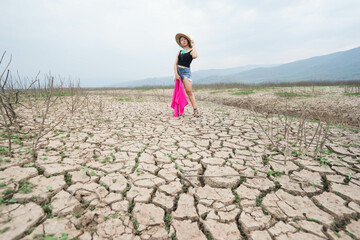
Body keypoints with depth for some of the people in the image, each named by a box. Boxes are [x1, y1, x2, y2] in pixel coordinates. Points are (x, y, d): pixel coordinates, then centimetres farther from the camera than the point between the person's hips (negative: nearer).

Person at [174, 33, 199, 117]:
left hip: (186, 71, -5)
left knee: (189, 91, -16)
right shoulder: (179, 52, 16)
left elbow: (195, 56, -22)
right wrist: (176, 74, -7)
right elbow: (175, 63, 8)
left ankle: (195, 110, -14)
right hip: (177, 71, 5)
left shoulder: (191, 51, 3)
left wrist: (193, 46, -5)